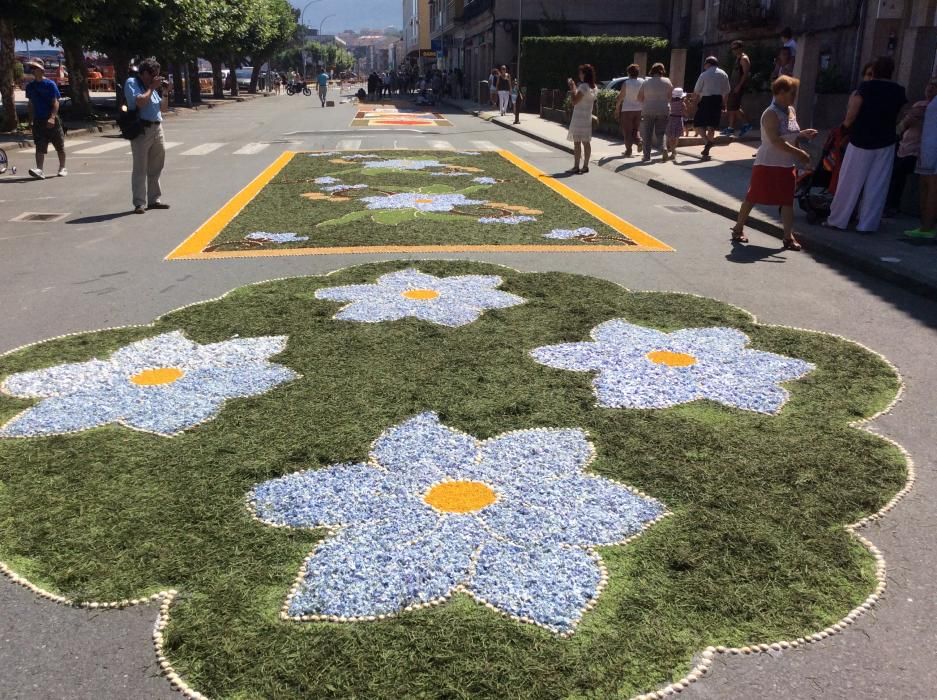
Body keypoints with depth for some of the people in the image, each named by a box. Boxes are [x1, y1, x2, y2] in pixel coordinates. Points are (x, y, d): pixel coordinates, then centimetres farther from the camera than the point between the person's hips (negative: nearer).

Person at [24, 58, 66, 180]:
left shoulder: (50, 84, -7)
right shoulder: (30, 86, 8)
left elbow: (55, 103, -11)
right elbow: (31, 104, 15)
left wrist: (52, 117, -24)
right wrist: (31, 120, 12)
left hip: (52, 121, -4)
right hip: (38, 121, 4)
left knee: (60, 146, 7)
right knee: (39, 147, -6)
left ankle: (62, 168, 22)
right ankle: (39, 170, -14)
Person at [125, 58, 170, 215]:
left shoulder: (151, 86, 17)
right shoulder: (132, 83, -3)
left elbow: (162, 107, 22)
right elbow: (140, 102, -19)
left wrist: (164, 92, 9)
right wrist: (152, 88, -9)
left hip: (157, 128, 8)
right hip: (142, 129, -8)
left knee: (156, 167, 11)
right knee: (140, 168, -6)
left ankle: (153, 200, 20)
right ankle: (139, 203, -5)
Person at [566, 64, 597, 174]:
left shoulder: (583, 86, -16)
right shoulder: (593, 87, 11)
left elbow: (575, 101, -18)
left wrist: (572, 88, -9)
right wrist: (574, 88, 16)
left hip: (579, 118, -9)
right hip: (587, 117, 9)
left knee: (577, 142, -6)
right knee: (586, 142, 8)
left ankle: (576, 167, -6)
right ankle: (585, 166, 11)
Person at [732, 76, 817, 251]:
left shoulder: (791, 111, 8)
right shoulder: (771, 114, -17)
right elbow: (776, 141, -27)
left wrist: (803, 135, -1)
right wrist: (798, 152, -30)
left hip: (786, 165, 7)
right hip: (767, 164, -7)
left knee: (788, 200, 4)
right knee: (753, 197, 5)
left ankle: (788, 236, 8)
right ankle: (738, 228, 20)